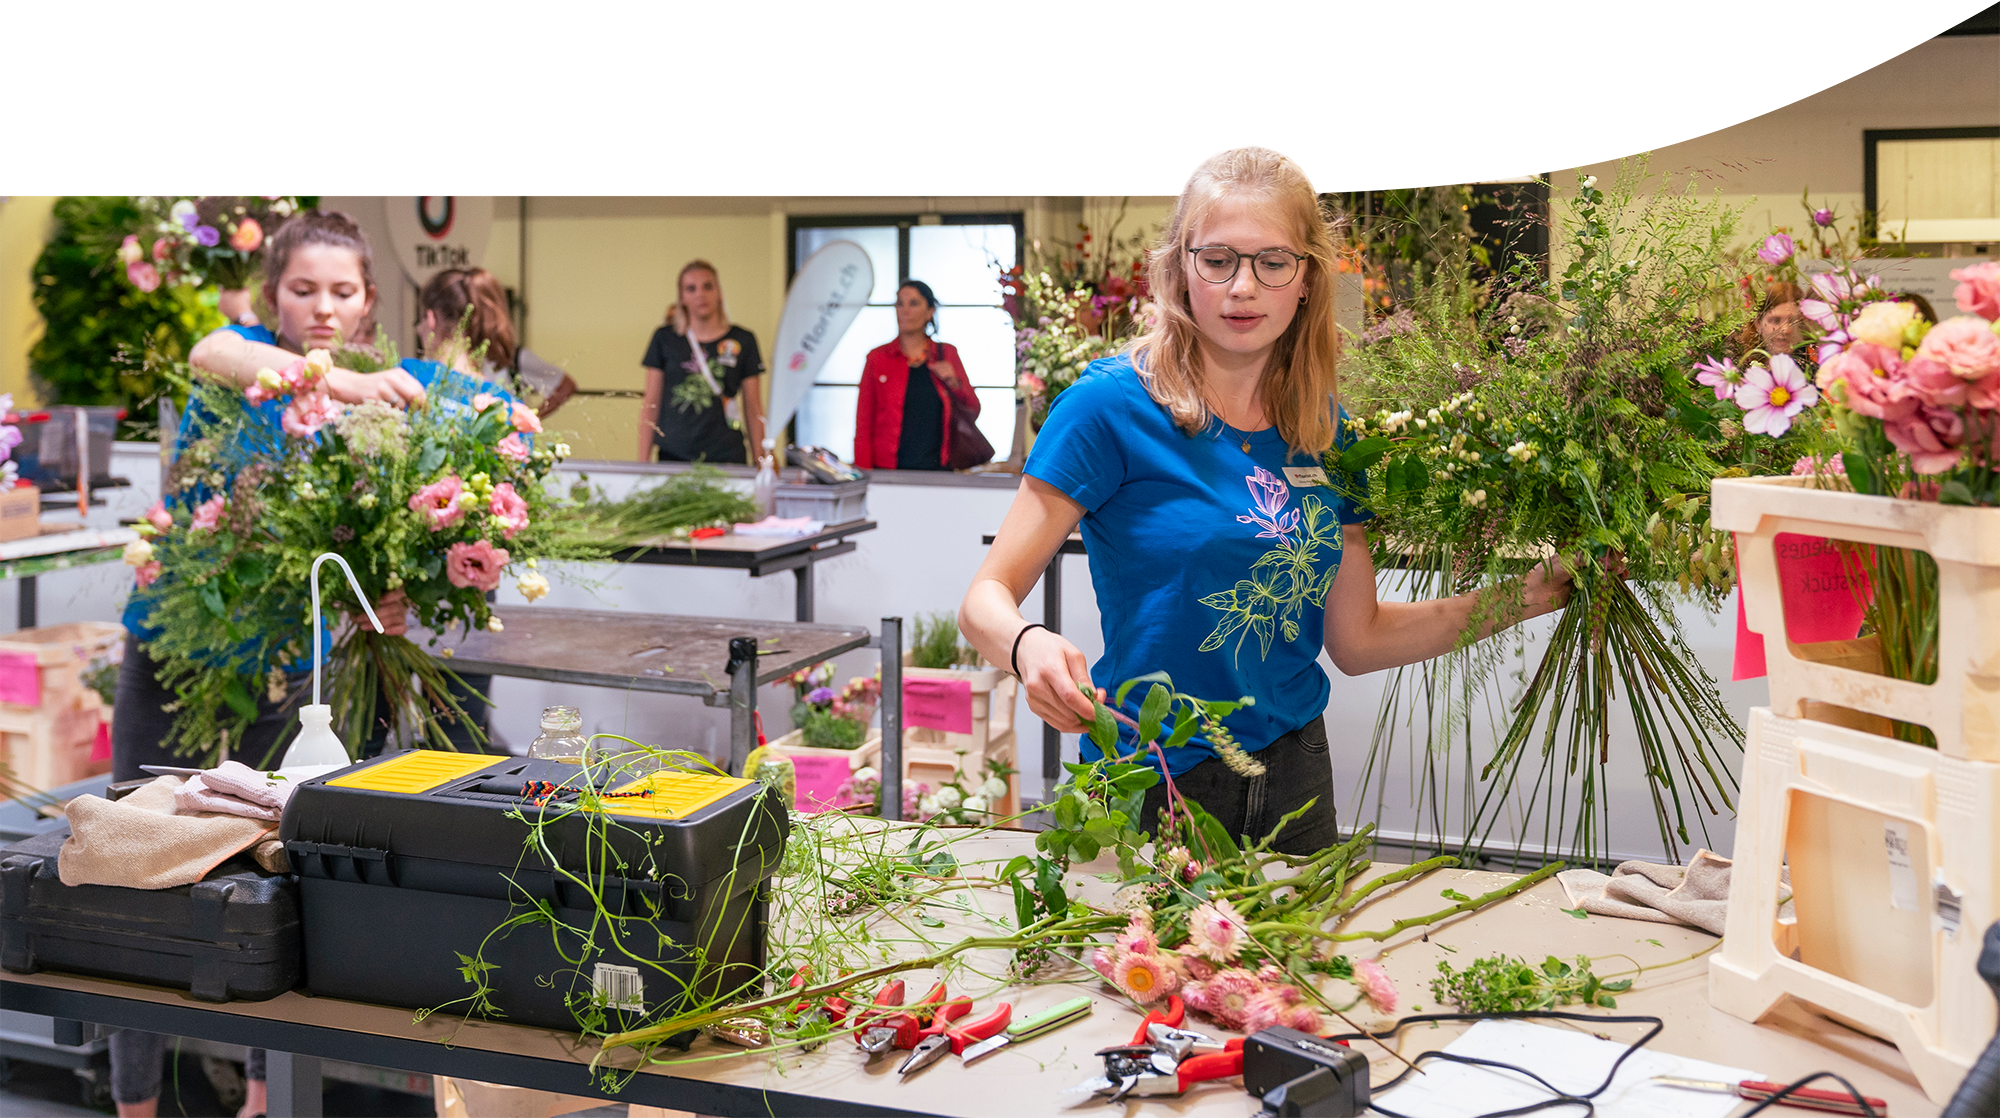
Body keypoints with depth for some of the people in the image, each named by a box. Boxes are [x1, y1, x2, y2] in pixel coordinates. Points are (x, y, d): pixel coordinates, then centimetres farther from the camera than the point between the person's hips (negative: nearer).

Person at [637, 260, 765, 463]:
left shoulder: (743, 340, 6)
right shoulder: (665, 338, 7)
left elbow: (754, 410, 8)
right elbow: (650, 405, 8)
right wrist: (643, 463, 4)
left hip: (727, 457, 0)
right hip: (673, 457, 1)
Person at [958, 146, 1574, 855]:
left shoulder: (1325, 430, 3)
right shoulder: (1110, 405, -14)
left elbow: (1355, 640, 8)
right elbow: (986, 600, -14)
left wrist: (1527, 594, 2)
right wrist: (1028, 648, -36)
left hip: (1294, 773, 5)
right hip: (1152, 787, -5)